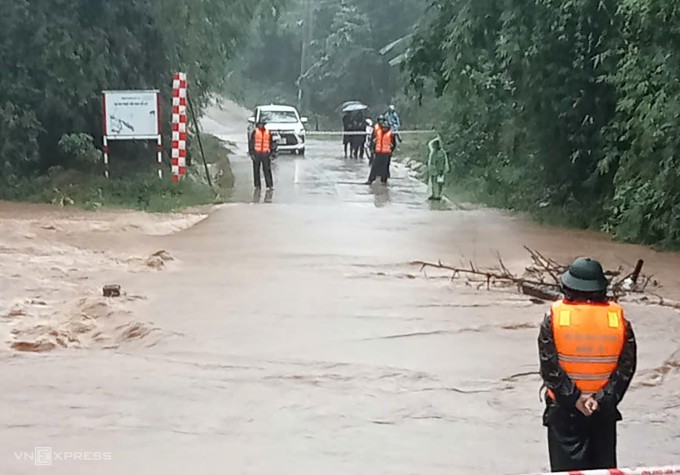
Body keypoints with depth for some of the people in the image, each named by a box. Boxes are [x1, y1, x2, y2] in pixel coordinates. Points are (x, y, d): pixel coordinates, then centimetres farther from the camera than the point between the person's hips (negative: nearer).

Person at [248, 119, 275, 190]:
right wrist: (251, 153, -5)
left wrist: (270, 154, 8)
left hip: (265, 154, 0)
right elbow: (251, 143, 1)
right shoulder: (255, 132, 2)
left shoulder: (268, 133, 8)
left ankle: (270, 185, -5)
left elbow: (271, 144, 13)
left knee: (267, 170, -5)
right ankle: (257, 185, 13)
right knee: (256, 170, 4)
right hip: (256, 153, 0)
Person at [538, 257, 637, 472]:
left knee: (568, 466, 5)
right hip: (604, 410, 2)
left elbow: (549, 365, -14)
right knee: (604, 467, 14)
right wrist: (602, 399, -10)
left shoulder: (555, 315, -9)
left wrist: (574, 398, -11)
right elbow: (627, 365, -8)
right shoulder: (618, 317, -4)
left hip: (564, 408, -2)